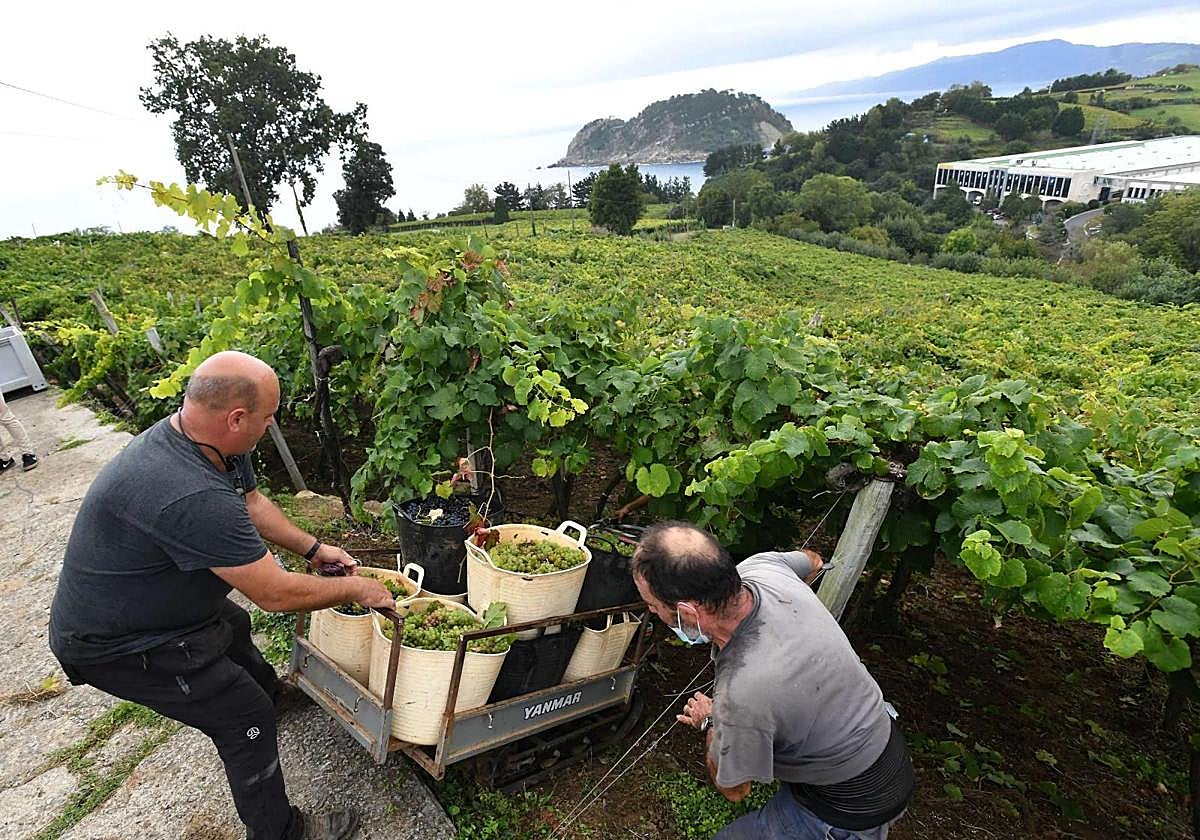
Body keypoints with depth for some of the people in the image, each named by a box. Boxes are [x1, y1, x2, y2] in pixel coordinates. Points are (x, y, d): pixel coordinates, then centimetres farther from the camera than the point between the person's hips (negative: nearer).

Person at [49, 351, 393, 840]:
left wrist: (313, 548, 5)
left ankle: (271, 690, 59)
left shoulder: (191, 434, -11)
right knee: (246, 717, -2)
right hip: (118, 644, -9)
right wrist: (355, 590, -17)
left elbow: (250, 501, 7)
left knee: (233, 622, 30)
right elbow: (276, 595, -33)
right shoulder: (193, 497, -41)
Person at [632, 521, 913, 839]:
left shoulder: (741, 699, -38)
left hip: (852, 802, -6)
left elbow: (734, 790, -15)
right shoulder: (762, 566, -20)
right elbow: (813, 560, 7)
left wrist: (708, 724, 4)